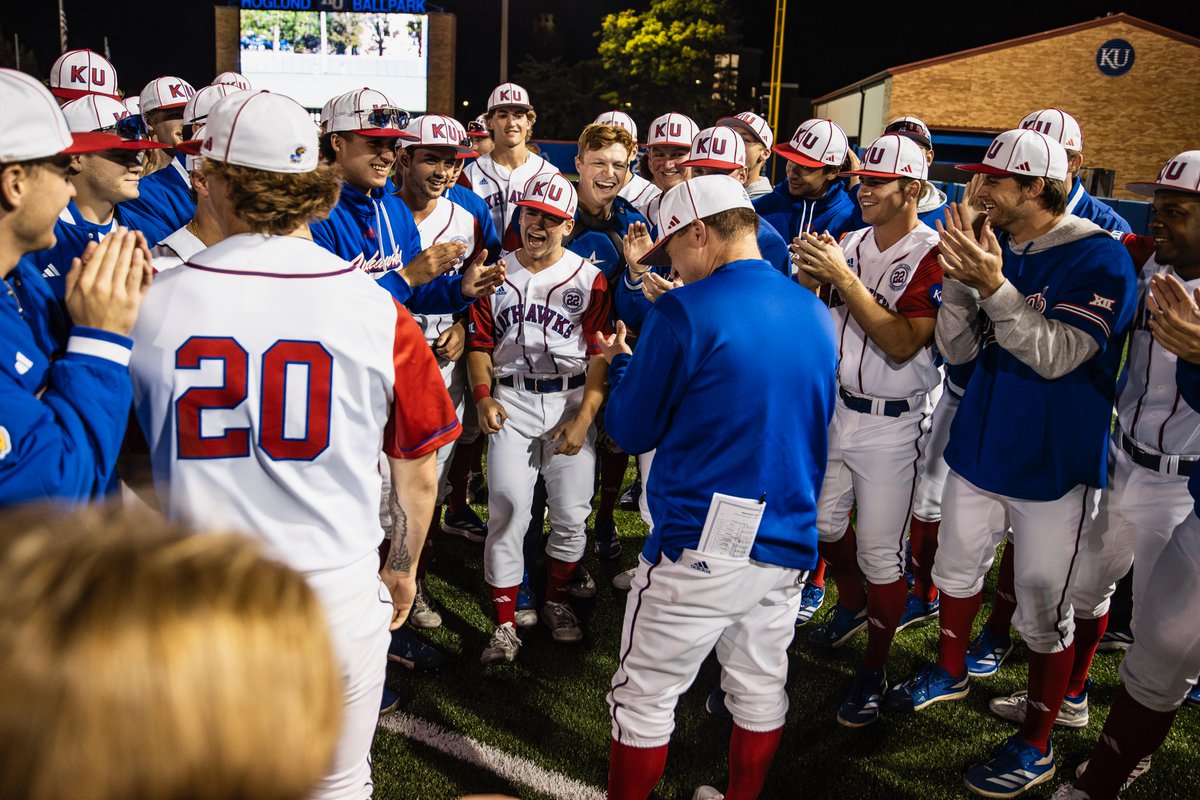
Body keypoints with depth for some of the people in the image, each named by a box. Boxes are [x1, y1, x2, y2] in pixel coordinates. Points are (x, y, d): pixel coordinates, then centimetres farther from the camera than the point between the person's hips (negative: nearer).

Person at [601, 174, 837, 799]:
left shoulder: (685, 312, -13)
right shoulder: (815, 314, 6)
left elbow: (632, 431, -5)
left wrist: (618, 363, 14)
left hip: (699, 549, -6)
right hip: (787, 543, 6)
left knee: (645, 696, 10)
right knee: (760, 690, 20)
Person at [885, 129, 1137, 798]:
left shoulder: (1099, 258, -16)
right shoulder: (994, 246, 2)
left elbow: (1058, 355, -24)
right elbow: (958, 348, -1)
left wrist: (994, 286, -33)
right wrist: (959, 278, -16)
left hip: (1053, 465, -6)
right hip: (980, 444, 6)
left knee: (1044, 612, 4)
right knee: (957, 569, 22)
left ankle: (1037, 745, 23)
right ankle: (951, 674, 46)